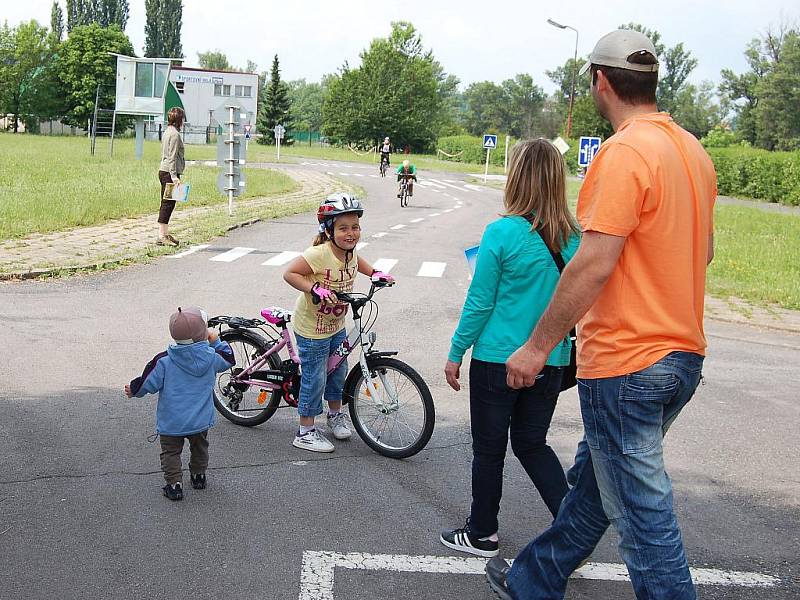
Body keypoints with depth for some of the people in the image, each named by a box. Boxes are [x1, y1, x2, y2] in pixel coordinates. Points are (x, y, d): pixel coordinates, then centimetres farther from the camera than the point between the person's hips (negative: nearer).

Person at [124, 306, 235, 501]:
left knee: (171, 451, 13)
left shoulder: (164, 361, -15)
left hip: (171, 421, -2)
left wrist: (133, 390, 11)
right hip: (200, 420, 2)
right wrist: (216, 341, 11)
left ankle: (174, 484, 6)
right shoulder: (210, 357, -11)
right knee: (199, 448, 26)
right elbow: (228, 359, 9)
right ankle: (199, 476, 40)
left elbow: (149, 384, -8)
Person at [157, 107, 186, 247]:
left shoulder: (167, 132, 16)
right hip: (169, 172, -10)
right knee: (168, 204, -9)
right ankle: (161, 236, -9)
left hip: (163, 171, 10)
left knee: (166, 203, 12)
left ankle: (165, 234, 17)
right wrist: (174, 175, -20)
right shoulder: (175, 134, -12)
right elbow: (172, 157, -18)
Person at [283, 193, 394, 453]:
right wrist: (315, 288, -38)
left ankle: (335, 414, 44)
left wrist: (375, 273, 8)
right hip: (312, 328, -8)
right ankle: (305, 432, 16)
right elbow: (290, 273, -27)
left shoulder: (349, 251, -5)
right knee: (314, 378, 2)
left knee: (338, 371, 21)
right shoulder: (318, 254, -29)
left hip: (336, 325, 8)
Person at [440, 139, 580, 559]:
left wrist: (456, 354, -1)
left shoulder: (502, 233, -16)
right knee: (532, 444, 20)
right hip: (552, 361, 5)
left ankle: (482, 534, 27)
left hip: (498, 358, -5)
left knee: (489, 449, 12)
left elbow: (479, 303, -11)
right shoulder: (573, 237, -3)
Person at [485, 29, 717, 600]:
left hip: (626, 362, -10)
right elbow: (704, 249, 19)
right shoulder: (694, 151, 9)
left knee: (643, 510, 0)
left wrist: (537, 345, -16)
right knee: (595, 478, 21)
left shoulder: (625, 153, -19)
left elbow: (594, 263, -24)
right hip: (683, 354, 10)